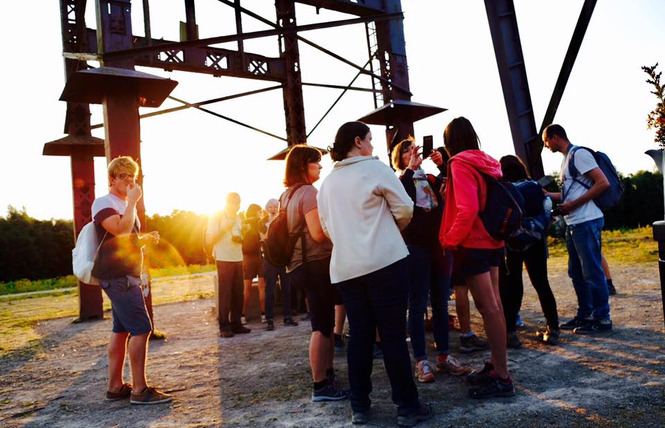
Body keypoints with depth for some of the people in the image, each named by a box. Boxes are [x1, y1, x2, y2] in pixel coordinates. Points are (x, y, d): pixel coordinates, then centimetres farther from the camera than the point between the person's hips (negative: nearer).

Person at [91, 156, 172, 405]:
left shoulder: (125, 206, 21)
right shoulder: (104, 203, -8)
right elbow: (121, 230, -26)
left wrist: (146, 239, 12)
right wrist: (132, 201, -17)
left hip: (127, 276, 10)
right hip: (118, 277, -10)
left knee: (122, 330, 10)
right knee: (141, 329, -12)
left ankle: (115, 387, 16)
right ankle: (140, 390, -7)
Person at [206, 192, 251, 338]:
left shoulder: (236, 217, 16)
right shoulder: (217, 217, -4)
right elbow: (209, 239, -9)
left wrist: (240, 239, 0)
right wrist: (225, 228, -18)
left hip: (238, 259, 6)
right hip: (224, 260, -6)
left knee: (238, 293, 5)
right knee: (225, 293, -5)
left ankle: (236, 324, 13)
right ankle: (224, 327, 1)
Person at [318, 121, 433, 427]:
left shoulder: (327, 182, 14)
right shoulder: (375, 168, -3)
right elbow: (405, 209, -2)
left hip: (345, 268, 5)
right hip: (384, 261, -5)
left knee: (359, 336, 10)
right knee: (393, 334, 0)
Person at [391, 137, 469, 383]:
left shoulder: (430, 179, 15)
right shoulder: (398, 181, 3)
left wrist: (441, 164, -10)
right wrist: (411, 168, -18)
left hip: (439, 245, 5)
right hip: (415, 247, -5)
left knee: (441, 304, 9)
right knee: (418, 306, -1)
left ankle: (444, 356, 19)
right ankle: (421, 361, 5)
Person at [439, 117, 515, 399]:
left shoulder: (460, 163, -12)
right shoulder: (487, 162, 13)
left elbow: (467, 208, -21)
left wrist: (450, 240, -12)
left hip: (473, 243, -9)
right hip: (492, 241, 9)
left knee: (487, 306, -7)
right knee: (493, 303, 12)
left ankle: (502, 378, -3)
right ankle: (495, 365, 22)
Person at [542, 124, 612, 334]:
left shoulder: (579, 154, -10)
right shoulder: (567, 159, 18)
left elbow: (603, 183, -17)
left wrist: (574, 204, -18)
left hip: (586, 222, -10)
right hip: (573, 224, 10)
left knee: (592, 273, -4)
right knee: (577, 273, 14)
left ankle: (602, 319, 4)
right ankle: (585, 315, 23)